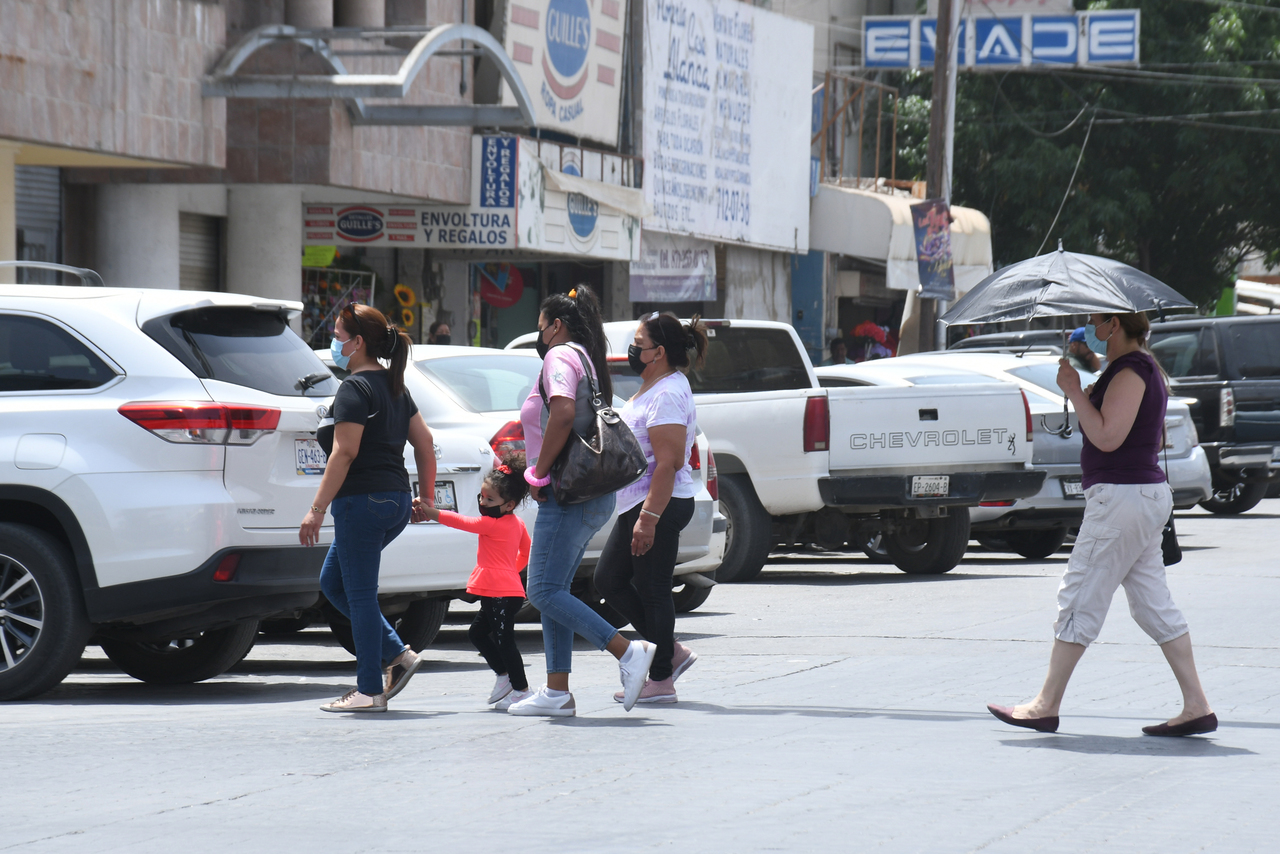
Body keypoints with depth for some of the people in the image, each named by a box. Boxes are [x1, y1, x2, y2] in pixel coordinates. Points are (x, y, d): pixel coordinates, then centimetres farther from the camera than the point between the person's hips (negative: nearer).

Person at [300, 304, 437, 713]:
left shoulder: (355, 389, -12)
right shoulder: (395, 388, 15)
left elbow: (345, 452, -20)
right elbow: (425, 442, 17)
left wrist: (317, 509, -20)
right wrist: (428, 496, 24)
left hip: (363, 501, -10)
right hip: (396, 502, 10)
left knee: (360, 593, -3)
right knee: (332, 581, 19)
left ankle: (370, 691, 0)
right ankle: (397, 654, 13)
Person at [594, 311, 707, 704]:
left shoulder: (668, 394, -18)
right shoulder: (653, 388, 16)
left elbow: (668, 463, -24)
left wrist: (649, 517, -28)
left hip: (659, 507, -11)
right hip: (639, 505, 11)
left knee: (651, 589, -4)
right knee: (608, 578, 13)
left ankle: (661, 681, 3)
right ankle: (671, 651, 18)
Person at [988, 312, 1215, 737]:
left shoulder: (1130, 371, -15)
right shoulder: (1142, 368, 16)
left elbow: (1107, 437, -23)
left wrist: (1074, 391, -15)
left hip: (1121, 496, -10)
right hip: (1148, 491, 10)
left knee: (1079, 599, -3)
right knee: (1154, 603, 9)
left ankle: (1046, 706, 2)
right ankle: (1196, 706, 4)